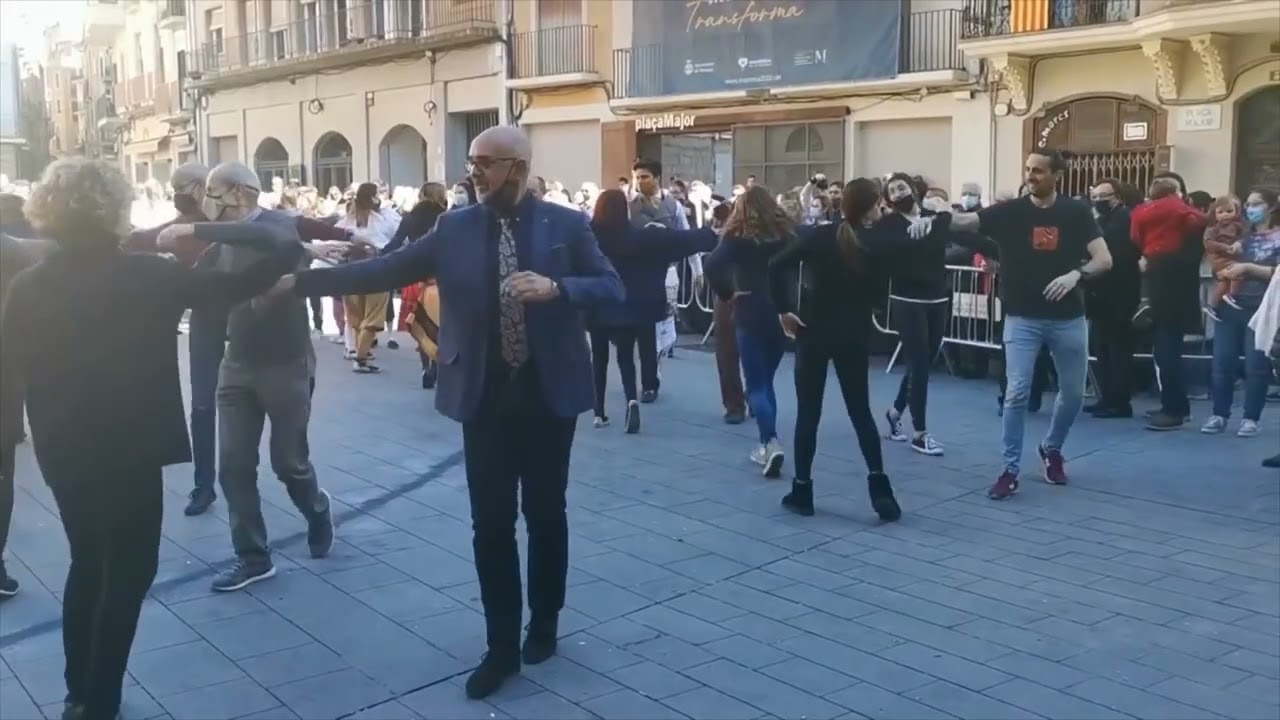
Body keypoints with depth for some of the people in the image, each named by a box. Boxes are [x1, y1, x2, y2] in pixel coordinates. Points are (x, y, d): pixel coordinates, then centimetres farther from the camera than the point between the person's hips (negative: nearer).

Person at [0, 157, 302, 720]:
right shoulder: (145, 275, -13)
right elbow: (239, 284, -16)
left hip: (62, 453, 5)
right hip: (130, 452, -5)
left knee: (87, 565, 22)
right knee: (127, 571, 9)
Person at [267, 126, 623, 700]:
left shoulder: (566, 225, -1)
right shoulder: (454, 228, 2)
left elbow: (612, 288, -3)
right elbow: (383, 271, -1)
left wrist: (556, 287, -21)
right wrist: (299, 280, -7)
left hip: (548, 395, -1)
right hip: (485, 398, 1)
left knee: (545, 515, 12)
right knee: (490, 524, 4)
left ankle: (543, 624, 32)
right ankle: (502, 646, 17)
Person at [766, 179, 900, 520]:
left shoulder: (819, 236, -5)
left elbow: (777, 266, -13)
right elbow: (879, 294, 0)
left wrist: (783, 310, -7)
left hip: (814, 332, -1)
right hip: (854, 337, 1)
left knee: (808, 412, 7)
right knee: (860, 410, 12)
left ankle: (802, 491, 10)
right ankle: (878, 484, 1)